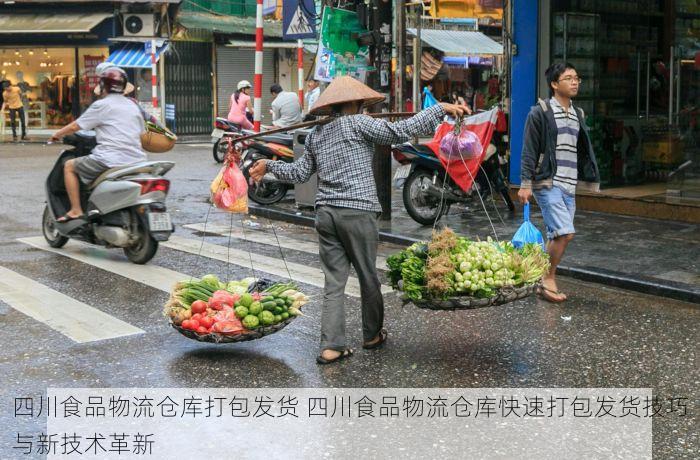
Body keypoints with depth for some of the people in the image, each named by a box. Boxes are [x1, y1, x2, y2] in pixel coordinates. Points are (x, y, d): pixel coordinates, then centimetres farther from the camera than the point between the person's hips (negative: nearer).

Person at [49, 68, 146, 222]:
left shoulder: (102, 105, -1)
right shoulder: (134, 106, 18)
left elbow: (75, 126, 1)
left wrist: (57, 134, 20)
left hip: (111, 160, -7)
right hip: (136, 161, 7)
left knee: (69, 166, 10)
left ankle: (76, 211, 3)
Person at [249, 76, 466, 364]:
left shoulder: (315, 135, 15)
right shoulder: (356, 123, -3)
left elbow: (299, 173, 21)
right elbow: (399, 132, -10)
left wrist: (269, 166, 37)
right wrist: (440, 109, -6)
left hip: (326, 212, 6)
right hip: (357, 211, -6)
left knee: (334, 282, 6)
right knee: (368, 277, 11)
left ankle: (331, 346, 1)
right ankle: (372, 335, 25)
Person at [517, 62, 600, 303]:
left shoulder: (577, 115, 16)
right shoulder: (540, 112, -5)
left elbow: (582, 151, 20)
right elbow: (529, 151, -8)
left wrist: (589, 180, 14)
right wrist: (525, 184, -13)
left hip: (569, 185, 7)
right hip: (548, 183, -7)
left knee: (557, 235, 9)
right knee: (565, 232, -16)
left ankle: (545, 282, 20)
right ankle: (549, 279, 0)